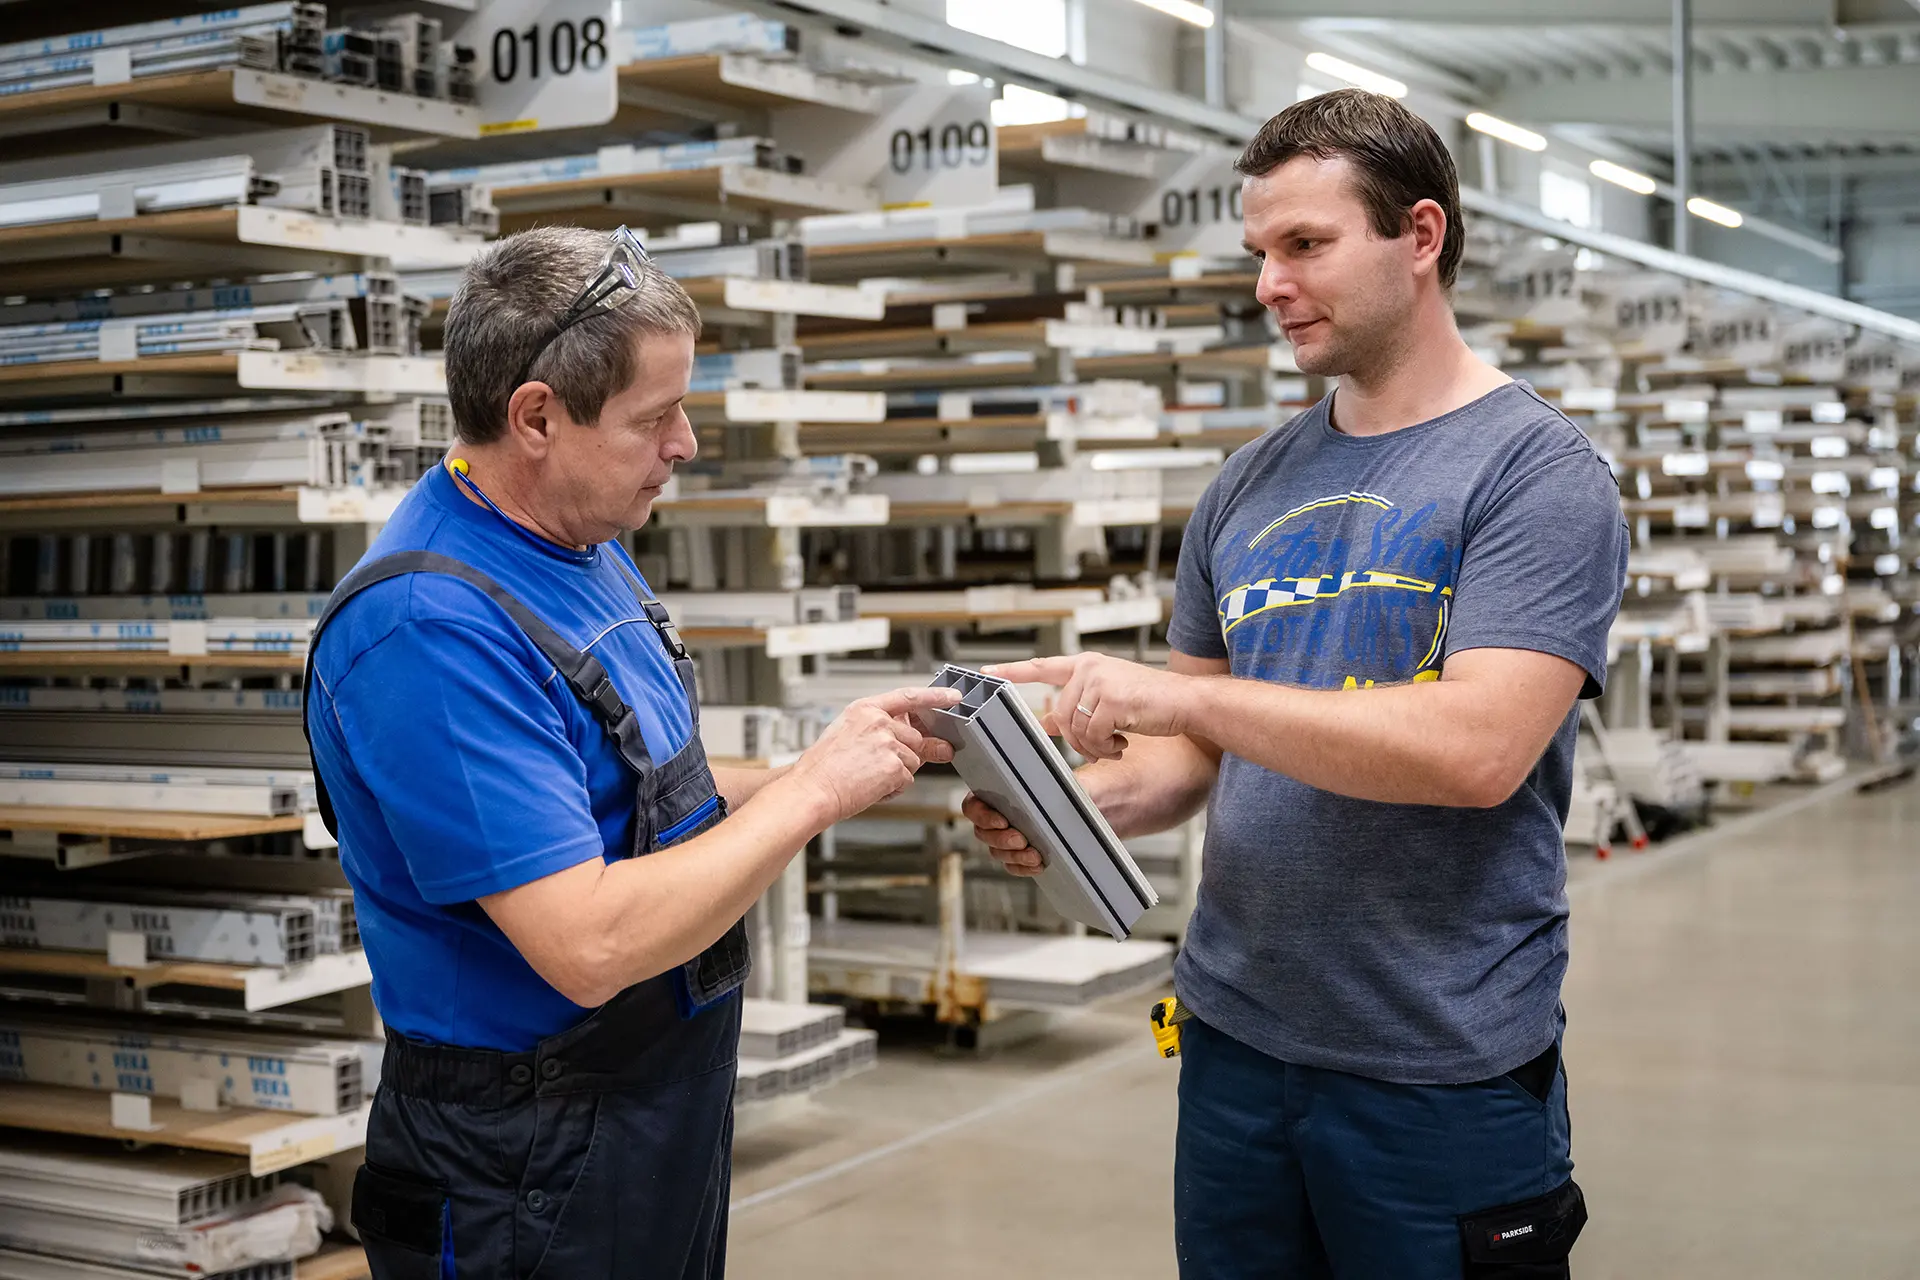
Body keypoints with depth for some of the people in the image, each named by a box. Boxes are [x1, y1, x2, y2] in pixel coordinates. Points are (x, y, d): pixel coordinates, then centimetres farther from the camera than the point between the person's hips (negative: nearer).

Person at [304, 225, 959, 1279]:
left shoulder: (586, 547, 5)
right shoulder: (430, 629, -26)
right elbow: (590, 944, -31)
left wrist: (857, 769, -1)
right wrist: (812, 791, -22)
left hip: (667, 1106, 9)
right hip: (532, 1176, -9)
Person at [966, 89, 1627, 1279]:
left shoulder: (1535, 470, -9)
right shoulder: (1249, 487, 8)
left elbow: (1478, 750, -22)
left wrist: (1179, 691, -22)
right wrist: (1082, 798, -8)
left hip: (1445, 1067, -5)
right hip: (1234, 1036, 5)